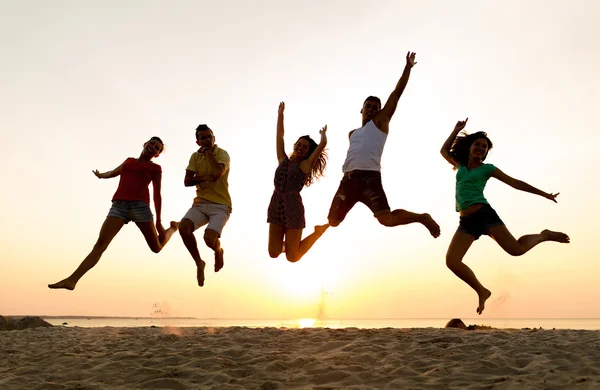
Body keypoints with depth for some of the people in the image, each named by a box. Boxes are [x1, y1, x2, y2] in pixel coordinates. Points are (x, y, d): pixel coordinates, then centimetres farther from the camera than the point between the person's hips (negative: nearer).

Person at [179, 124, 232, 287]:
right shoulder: (195, 156, 8)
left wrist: (208, 151, -14)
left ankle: (219, 251, 14)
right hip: (200, 204, 4)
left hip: (220, 206, -4)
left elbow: (218, 172, -27)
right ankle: (199, 263, -2)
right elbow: (187, 181, -1)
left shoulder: (222, 154, -6)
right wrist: (205, 177, -16)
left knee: (209, 238, -27)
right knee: (183, 227, -25)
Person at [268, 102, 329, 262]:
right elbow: (279, 136, 15)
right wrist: (280, 113, 16)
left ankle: (318, 232, 22)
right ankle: (287, 242, 31)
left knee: (292, 257, 1)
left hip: (293, 208, -4)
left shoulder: (305, 165, 3)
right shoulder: (283, 160, 14)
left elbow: (323, 143, -2)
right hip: (275, 207, 4)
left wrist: (323, 134, 18)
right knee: (273, 254, -2)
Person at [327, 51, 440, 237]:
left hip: (369, 177, -5)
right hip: (348, 178, 5)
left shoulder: (380, 122, 13)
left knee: (387, 219, -18)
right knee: (333, 221, 8)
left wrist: (408, 67, 8)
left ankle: (423, 217, 5)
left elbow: (397, 93, 10)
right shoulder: (352, 134, 29)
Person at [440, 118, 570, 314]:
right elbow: (444, 150, 31)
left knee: (516, 249, -15)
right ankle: (482, 292, 4)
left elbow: (515, 183, 7)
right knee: (451, 261, -13)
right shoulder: (461, 166, 18)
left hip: (484, 214, -4)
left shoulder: (487, 168, 6)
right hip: (466, 221, 4)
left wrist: (544, 194, 6)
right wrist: (457, 130, 25)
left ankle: (545, 235, 18)